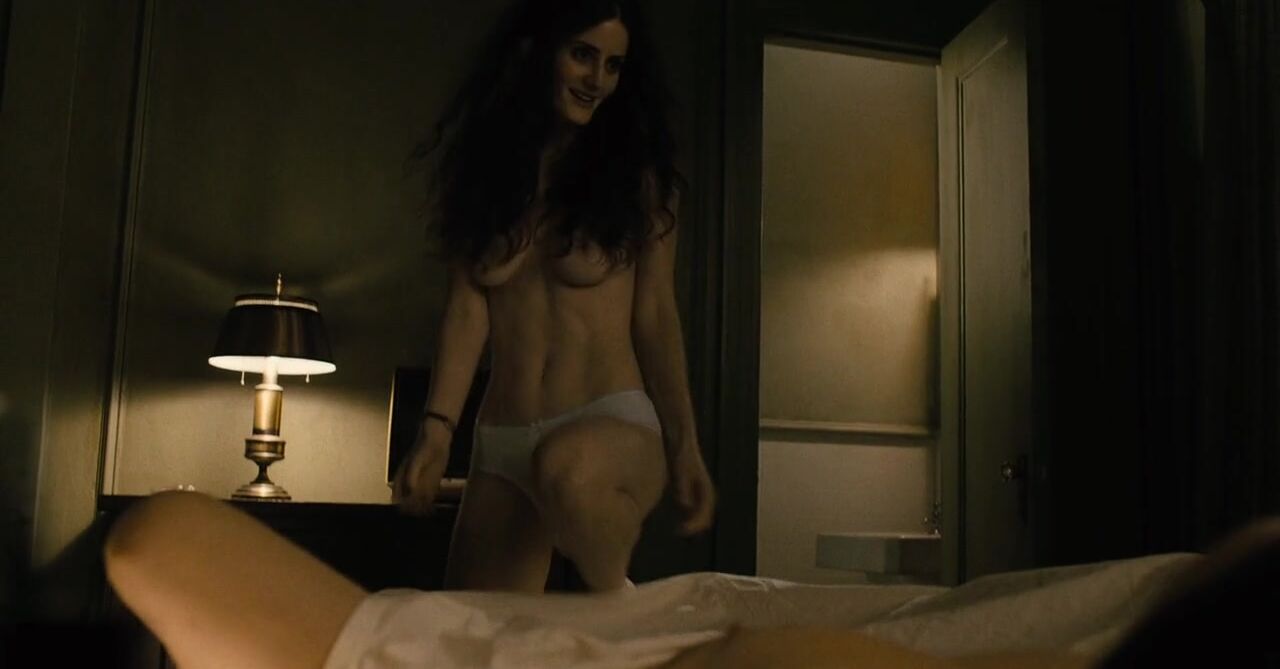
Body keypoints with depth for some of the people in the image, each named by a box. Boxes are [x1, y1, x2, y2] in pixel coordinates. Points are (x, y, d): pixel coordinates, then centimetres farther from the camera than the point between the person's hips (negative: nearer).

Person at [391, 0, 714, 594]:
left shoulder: (638, 178, 2)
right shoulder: (479, 166, 9)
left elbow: (656, 316, 1)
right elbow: (467, 304, 2)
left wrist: (685, 447, -5)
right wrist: (438, 425, -8)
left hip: (616, 421, -3)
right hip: (501, 443, 4)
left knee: (568, 470, -37)